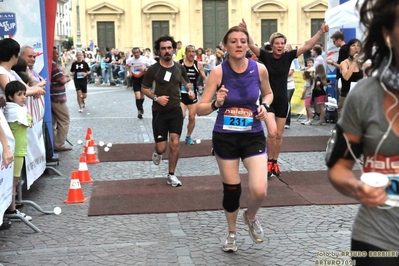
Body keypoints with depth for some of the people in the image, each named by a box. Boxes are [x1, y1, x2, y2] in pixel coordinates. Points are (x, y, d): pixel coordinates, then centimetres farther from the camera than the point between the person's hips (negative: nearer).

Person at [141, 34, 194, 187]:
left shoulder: (179, 68, -1)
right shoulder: (153, 69, -11)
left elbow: (186, 82, 18)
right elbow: (144, 88, -2)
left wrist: (190, 90, -4)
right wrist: (156, 98, -18)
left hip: (176, 110, 2)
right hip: (159, 112, -2)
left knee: (175, 143, -4)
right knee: (161, 147, 0)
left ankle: (171, 175, 12)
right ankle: (157, 153, 40)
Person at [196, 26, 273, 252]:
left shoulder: (259, 69, -8)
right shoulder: (218, 72, -13)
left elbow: (268, 93, 13)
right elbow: (200, 109, -11)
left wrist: (265, 106, -8)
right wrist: (216, 104, -31)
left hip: (253, 136, 1)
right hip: (225, 137, 0)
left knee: (259, 190, -13)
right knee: (231, 189, 10)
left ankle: (251, 217, 24)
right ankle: (232, 232, 37)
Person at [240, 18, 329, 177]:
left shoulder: (288, 56, -3)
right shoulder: (265, 56, -9)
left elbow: (307, 46, -8)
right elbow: (252, 46, -23)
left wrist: (320, 32, -18)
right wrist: (245, 31, -39)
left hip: (282, 100, 3)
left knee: (279, 135, 10)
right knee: (272, 132, -18)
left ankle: (275, 163, 27)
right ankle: (269, 162, 2)